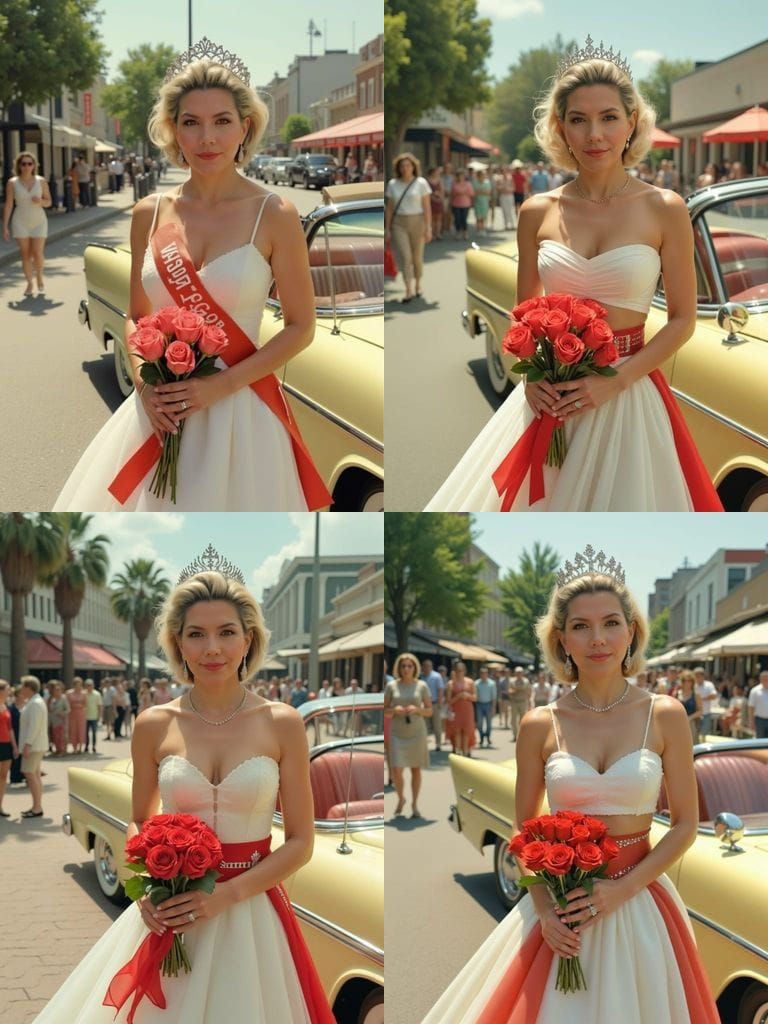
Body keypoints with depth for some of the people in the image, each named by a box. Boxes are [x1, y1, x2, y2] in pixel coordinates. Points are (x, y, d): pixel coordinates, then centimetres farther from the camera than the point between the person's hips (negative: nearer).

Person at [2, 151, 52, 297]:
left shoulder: (41, 181, -1)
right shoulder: (12, 183, -4)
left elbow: (48, 202, 6)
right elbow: (8, 205, -3)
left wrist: (40, 201, -18)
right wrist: (5, 227, -5)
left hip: (39, 221, 0)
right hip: (20, 222, 0)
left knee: (38, 253, -8)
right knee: (25, 254, -1)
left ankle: (39, 277, 20)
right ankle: (30, 283, 13)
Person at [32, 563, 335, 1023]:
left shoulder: (282, 724, -5)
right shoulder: (154, 726, -1)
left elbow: (301, 842, -3)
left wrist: (226, 894, -16)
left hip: (250, 911, -1)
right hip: (171, 912, 1)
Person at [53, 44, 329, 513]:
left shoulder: (274, 215, -8)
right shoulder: (150, 214, 3)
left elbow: (301, 327, -5)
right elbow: (137, 316, 13)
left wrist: (222, 384, -15)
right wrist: (144, 382, -6)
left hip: (239, 410, -3)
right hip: (159, 410, 4)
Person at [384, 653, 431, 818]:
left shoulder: (422, 686, -1)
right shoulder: (391, 686, 0)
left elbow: (429, 711, 3)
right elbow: (384, 712, 4)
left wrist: (416, 709, -16)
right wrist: (394, 710, -16)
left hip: (417, 732, 0)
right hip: (398, 734, 0)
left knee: (416, 769, 5)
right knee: (396, 770, -8)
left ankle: (414, 804, 19)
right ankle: (401, 798, 19)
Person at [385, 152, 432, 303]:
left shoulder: (421, 183, -4)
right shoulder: (392, 184, 3)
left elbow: (427, 207, -6)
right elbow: (389, 208, 7)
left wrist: (428, 228, -10)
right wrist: (387, 228, 4)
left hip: (417, 222, -1)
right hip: (398, 224, 1)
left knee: (417, 257, 7)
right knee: (404, 256, -12)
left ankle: (418, 285, 30)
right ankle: (409, 291, -15)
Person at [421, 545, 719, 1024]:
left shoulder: (665, 716, -4)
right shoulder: (540, 725, -2)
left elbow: (686, 824, -2)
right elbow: (524, 831, 4)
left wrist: (621, 889, -13)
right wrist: (544, 908, -10)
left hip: (638, 902, 0)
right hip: (561, 907, 0)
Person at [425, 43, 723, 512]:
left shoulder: (665, 209, -5)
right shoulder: (537, 213, 2)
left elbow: (683, 319, -3)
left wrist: (614, 381, -14)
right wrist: (530, 374, -7)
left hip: (626, 391, -2)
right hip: (550, 394, 2)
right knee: (533, 501, 9)